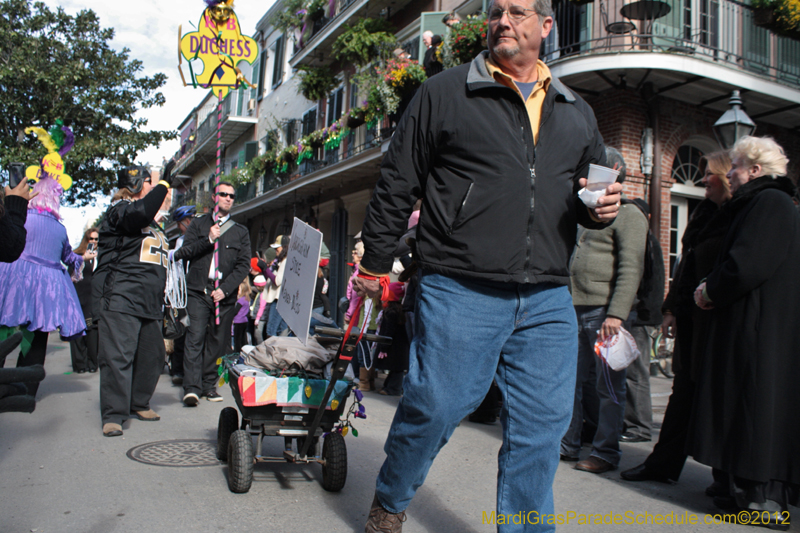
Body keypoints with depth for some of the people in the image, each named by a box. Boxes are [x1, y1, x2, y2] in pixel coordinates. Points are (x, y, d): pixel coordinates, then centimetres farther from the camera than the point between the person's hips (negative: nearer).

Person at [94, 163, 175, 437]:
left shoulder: (153, 225, 24)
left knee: (153, 355, 10)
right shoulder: (119, 210, -2)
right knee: (118, 356, -11)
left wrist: (162, 306, 28)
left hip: (149, 303, 9)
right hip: (120, 299, -9)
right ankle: (113, 415, -6)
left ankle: (138, 404, 24)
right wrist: (164, 182, -20)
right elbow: (142, 212, -27)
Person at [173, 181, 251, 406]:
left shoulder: (240, 232, 15)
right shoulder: (199, 224, 15)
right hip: (198, 290, -1)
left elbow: (244, 265, 6)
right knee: (195, 337, -11)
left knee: (216, 341, 2)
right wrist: (208, 240, -10)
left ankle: (209, 385, 12)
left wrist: (225, 289, -6)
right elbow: (185, 252, 4)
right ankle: (192, 387, -13)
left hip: (224, 294, 1)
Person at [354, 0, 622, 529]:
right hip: (460, 294, -4)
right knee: (434, 407, 0)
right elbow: (397, 185, 5)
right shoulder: (445, 93, 5)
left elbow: (595, 185, 27)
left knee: (542, 426, 6)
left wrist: (601, 207, 3)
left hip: (548, 302, 4)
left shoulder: (577, 113, 18)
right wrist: (376, 262, 4)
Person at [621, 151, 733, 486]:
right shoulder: (704, 212, 16)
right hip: (691, 318, 8)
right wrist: (672, 308, 13)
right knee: (684, 389, 13)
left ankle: (728, 477, 16)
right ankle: (664, 463, 21)